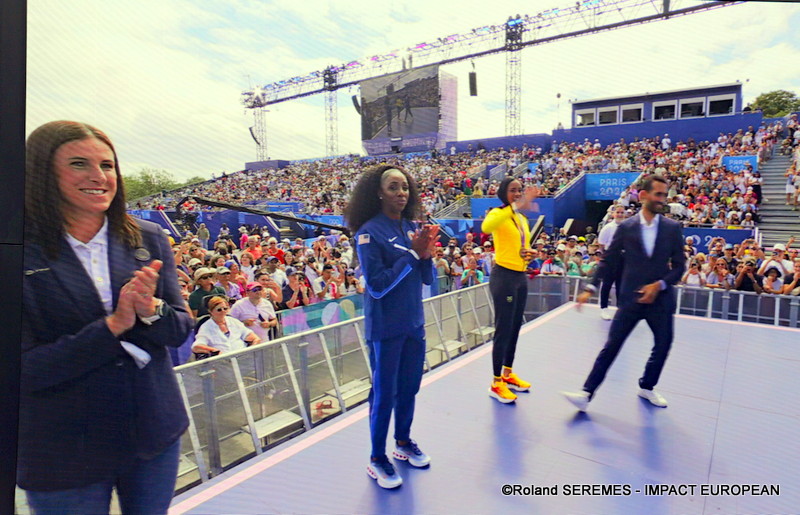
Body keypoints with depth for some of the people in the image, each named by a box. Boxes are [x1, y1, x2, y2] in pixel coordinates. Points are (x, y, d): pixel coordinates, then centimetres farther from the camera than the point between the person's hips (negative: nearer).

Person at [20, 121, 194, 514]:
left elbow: (181, 331, -1)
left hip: (155, 433, 3)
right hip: (64, 451, -3)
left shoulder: (148, 239, -3)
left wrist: (150, 310, -22)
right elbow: (24, 370, -14)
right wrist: (113, 325, -23)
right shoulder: (24, 252, -12)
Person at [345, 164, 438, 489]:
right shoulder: (369, 232, -15)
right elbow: (376, 285, -20)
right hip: (385, 328, -6)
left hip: (414, 323, 6)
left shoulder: (413, 228, 3)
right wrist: (413, 254, -21)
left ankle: (404, 442, 39)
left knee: (409, 387, 18)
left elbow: (427, 278, 5)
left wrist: (426, 254, -15)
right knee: (384, 393, 7)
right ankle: (377, 459, 25)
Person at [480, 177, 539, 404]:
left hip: (521, 277, 8)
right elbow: (486, 227, -36)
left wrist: (529, 253, 1)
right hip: (504, 276, -8)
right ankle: (496, 383, 7)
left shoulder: (523, 219, 14)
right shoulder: (498, 213, -11)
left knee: (515, 328, 15)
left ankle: (508, 374, 29)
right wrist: (515, 207, -42)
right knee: (503, 330, -4)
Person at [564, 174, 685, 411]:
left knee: (663, 345, 14)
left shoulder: (672, 227, 0)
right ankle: (586, 393, -1)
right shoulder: (626, 227, -3)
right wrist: (591, 288, -6)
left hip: (661, 299, 2)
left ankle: (647, 387, 38)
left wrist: (659, 285, -14)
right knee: (611, 345, -3)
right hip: (631, 298, -2)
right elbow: (608, 260, 0)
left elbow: (679, 265, 2)